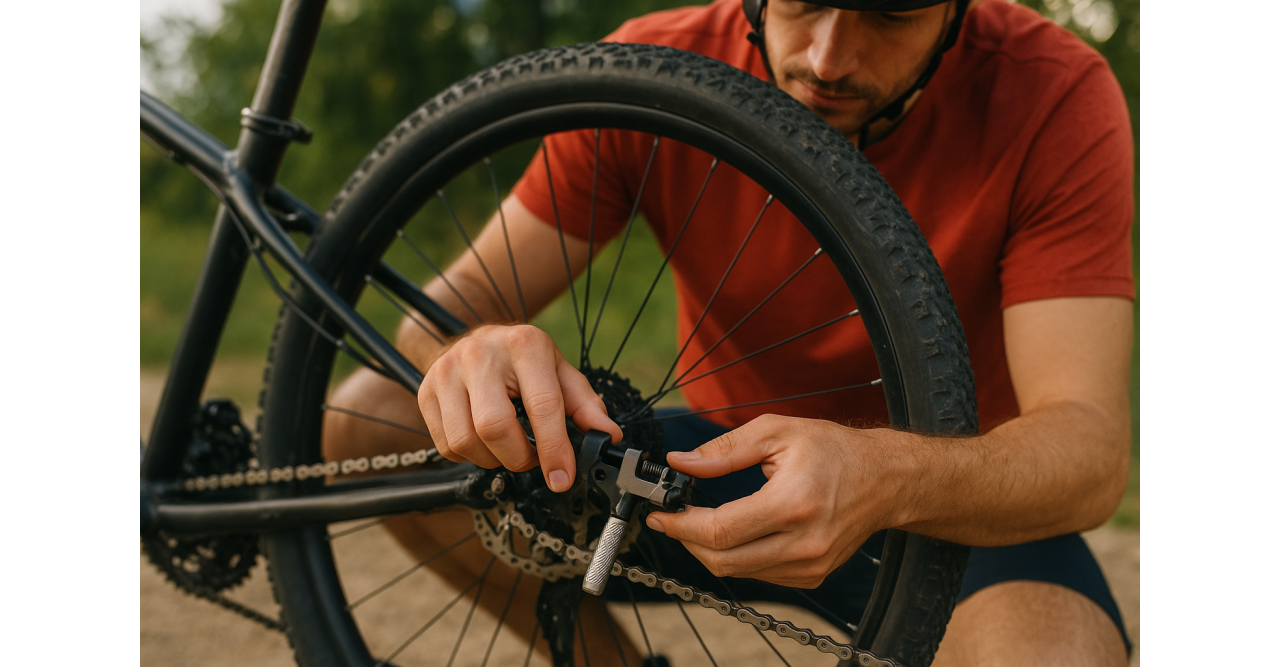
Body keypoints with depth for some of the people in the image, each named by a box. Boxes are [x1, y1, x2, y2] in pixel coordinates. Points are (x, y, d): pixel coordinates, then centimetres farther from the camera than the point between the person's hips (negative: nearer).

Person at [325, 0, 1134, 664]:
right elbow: (456, 298, -12)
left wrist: (888, 478, -50)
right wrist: (473, 350, -39)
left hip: (960, 502, -3)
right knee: (369, 417, -12)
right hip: (733, 455, 3)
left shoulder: (1052, 94, -22)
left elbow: (1090, 450, -28)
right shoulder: (653, 68, -14)